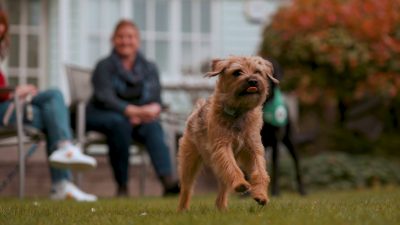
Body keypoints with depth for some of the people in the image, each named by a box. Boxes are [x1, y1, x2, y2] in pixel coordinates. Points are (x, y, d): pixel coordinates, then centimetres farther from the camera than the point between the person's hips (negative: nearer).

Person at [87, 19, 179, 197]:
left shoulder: (149, 69, 9)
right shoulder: (105, 66, -4)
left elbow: (156, 101, 0)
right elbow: (105, 98, -21)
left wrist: (153, 110, -25)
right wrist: (133, 110, -37)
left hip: (138, 120, 3)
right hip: (100, 115, -3)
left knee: (153, 126, -29)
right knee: (119, 122, -37)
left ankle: (168, 180, -50)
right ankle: (122, 186, -31)